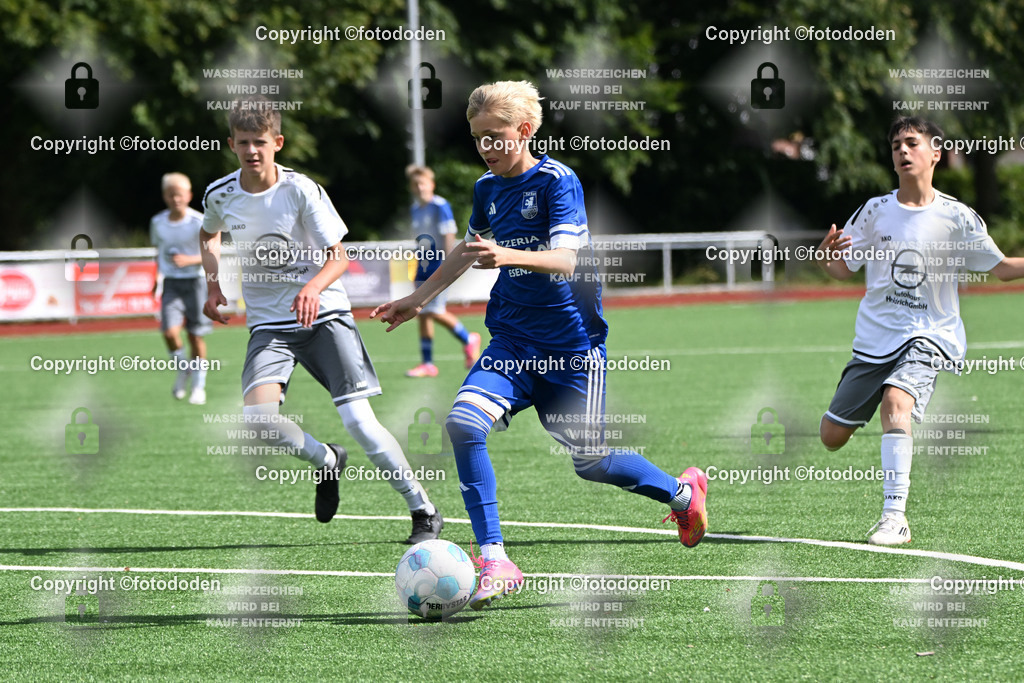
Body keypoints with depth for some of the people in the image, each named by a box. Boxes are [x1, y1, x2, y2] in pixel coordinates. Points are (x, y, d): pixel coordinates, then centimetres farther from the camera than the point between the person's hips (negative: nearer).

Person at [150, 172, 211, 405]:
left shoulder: (199, 222, -10)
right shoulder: (157, 222, 2)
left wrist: (189, 260, -22)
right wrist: (158, 274, 10)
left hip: (195, 281, -2)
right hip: (171, 281, 2)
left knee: (196, 335, 1)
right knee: (170, 331, -16)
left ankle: (199, 385, 15)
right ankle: (183, 369, 12)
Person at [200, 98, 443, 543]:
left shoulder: (301, 190, -12)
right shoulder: (220, 196, -1)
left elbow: (338, 257, -11)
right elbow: (209, 235, 24)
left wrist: (313, 287, -32)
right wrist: (214, 285, 9)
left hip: (323, 313, -3)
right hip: (268, 322, 3)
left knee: (359, 421, -14)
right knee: (257, 414, -24)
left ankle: (424, 511, 0)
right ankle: (326, 462, 6)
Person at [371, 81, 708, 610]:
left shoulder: (557, 181, -12)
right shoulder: (487, 189, 8)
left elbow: (566, 258, -26)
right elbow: (469, 249, 28)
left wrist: (507, 255, -43)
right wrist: (418, 299, 29)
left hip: (572, 346, -5)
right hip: (513, 342, 5)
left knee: (589, 461, 3)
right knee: (463, 421, -21)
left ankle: (682, 492, 34)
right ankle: (494, 561, -19)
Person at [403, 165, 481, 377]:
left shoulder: (440, 206, -9)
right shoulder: (415, 209, 14)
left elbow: (448, 235, -13)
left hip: (439, 265, -8)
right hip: (424, 265, 8)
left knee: (435, 311, -15)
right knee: (422, 314, 4)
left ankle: (468, 340, 8)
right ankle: (428, 364, 8)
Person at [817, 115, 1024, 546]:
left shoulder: (958, 218, -4)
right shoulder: (875, 211, 3)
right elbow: (842, 270, 9)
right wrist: (825, 253, -14)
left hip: (928, 336, -4)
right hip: (874, 337, 4)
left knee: (896, 400, -34)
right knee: (832, 436, 4)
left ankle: (894, 516, -32)